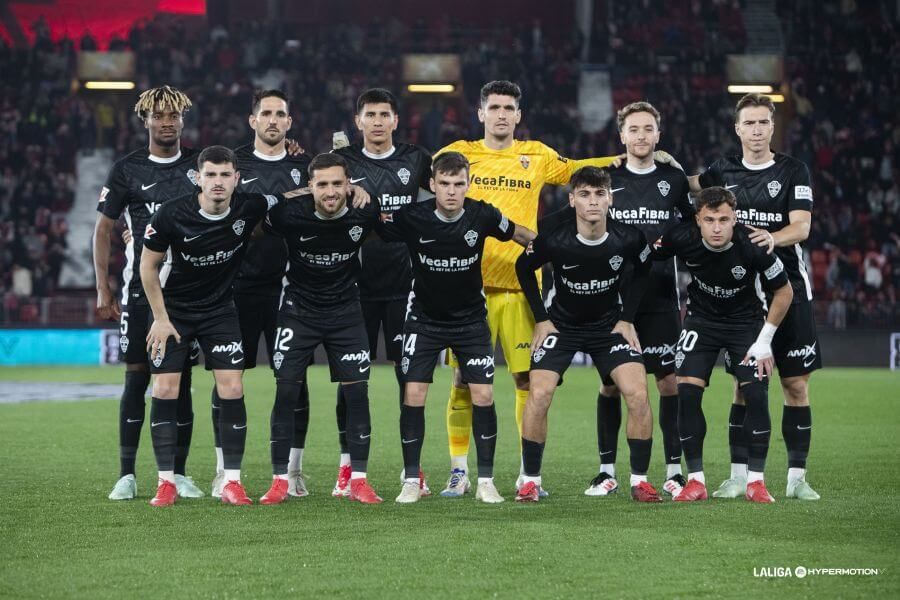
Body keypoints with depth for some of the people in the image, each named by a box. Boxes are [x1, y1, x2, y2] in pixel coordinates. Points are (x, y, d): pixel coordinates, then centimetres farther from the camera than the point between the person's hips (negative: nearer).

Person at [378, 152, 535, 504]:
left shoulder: (482, 216, -13)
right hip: (424, 319, -1)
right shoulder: (412, 218, -16)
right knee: (413, 394, -9)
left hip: (471, 319, 1)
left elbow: (520, 235, 6)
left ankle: (485, 481, 3)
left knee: (483, 395, -7)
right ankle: (412, 481, 2)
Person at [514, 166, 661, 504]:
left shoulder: (628, 239, -19)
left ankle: (639, 480, -1)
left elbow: (642, 270, 4)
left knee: (637, 393, -15)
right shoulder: (553, 239, -22)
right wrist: (541, 319, -3)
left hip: (609, 325, 1)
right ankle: (531, 480, -3)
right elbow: (523, 268, -2)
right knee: (539, 393, -17)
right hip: (561, 324, -1)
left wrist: (627, 318, 0)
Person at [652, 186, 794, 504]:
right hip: (701, 319, 1)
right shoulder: (683, 238, -24)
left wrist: (765, 340, -13)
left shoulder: (753, 245, -27)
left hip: (747, 321, -1)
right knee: (686, 392, -13)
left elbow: (784, 291, -12)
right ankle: (696, 480, -3)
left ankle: (756, 481, -3)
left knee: (757, 395, -14)